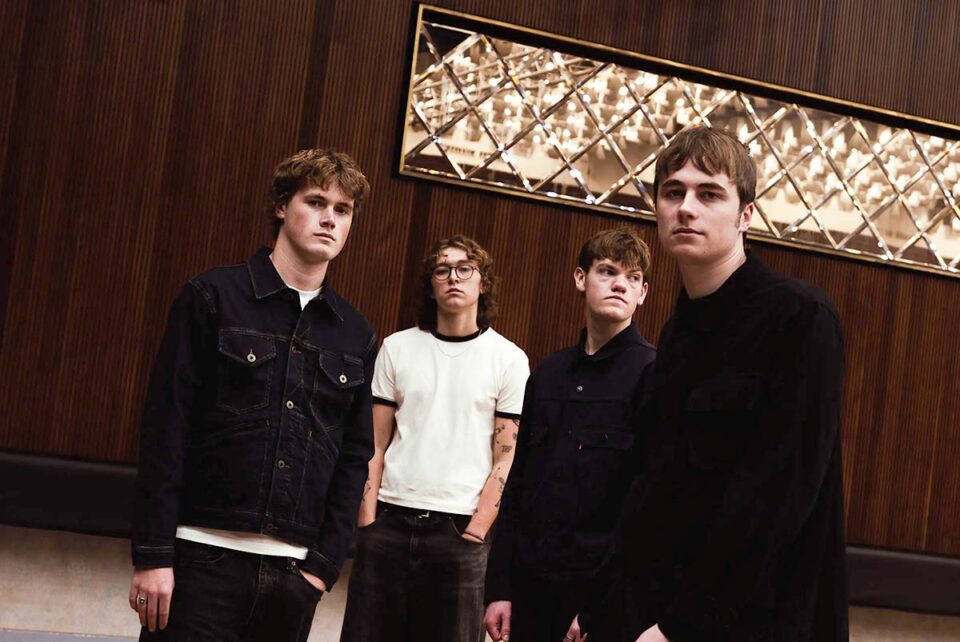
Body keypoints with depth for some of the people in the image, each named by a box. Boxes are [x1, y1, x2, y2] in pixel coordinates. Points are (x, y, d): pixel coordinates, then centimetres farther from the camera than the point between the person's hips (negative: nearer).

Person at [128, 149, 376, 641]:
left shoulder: (356, 337, 10)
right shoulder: (213, 298, 0)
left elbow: (354, 457, 11)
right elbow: (165, 430, -5)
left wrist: (325, 562, 2)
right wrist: (152, 554, -9)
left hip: (295, 571, 3)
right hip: (203, 557, -3)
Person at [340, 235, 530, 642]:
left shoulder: (509, 360, 2)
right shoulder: (398, 348, 8)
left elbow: (506, 460, 0)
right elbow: (374, 446, 7)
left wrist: (474, 532, -7)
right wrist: (367, 520, -2)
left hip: (459, 530, -2)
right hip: (389, 522, 2)